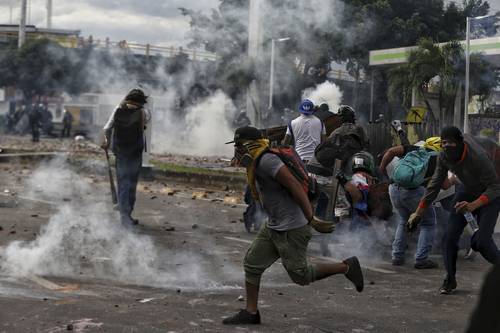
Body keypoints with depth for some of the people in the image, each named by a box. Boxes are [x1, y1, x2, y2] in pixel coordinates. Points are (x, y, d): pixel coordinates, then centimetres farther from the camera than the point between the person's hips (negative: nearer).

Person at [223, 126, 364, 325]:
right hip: (274, 227, 10)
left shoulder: (267, 161, -21)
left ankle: (347, 267, 16)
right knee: (252, 263, 8)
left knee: (300, 276, 2)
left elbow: (295, 186, -26)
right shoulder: (256, 164, 10)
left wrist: (311, 220, -27)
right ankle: (251, 313, 16)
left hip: (291, 230, -10)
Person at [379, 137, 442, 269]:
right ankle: (421, 259, 5)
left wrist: (382, 168, 20)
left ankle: (397, 257, 21)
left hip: (395, 189, 4)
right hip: (415, 191, -4)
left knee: (402, 222, 26)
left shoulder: (413, 149, 23)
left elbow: (391, 152, 10)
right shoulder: (437, 159, 16)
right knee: (428, 223, 14)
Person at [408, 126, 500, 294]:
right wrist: (419, 213, -3)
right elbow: (435, 185, -4)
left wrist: (473, 205, -46)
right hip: (466, 191, 6)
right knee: (451, 235, -6)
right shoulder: (444, 157, -16)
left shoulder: (477, 157, -36)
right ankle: (450, 279, 10)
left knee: (482, 241, -16)